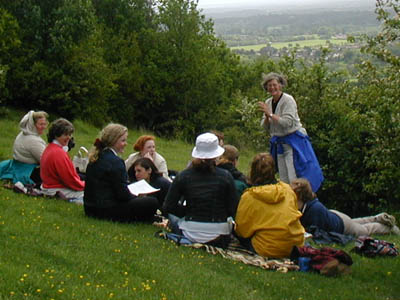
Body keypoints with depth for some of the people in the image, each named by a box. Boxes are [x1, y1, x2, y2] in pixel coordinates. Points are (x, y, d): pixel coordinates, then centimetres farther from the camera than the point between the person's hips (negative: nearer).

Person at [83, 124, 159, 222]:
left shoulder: (95, 158, 10)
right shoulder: (115, 161, -18)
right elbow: (123, 195, -17)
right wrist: (137, 197, 3)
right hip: (106, 210, -10)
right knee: (152, 202, -10)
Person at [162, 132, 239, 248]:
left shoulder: (183, 176, -6)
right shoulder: (225, 176, -9)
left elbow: (167, 207, -2)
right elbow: (233, 210, -6)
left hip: (190, 234, 0)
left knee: (173, 215, 32)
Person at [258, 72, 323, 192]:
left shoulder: (288, 100, -12)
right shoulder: (268, 102, 9)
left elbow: (288, 122, -23)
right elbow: (265, 126, 9)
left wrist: (270, 114, -22)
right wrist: (266, 116, -12)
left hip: (294, 141, -7)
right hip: (279, 143, 7)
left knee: (295, 178, -12)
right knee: (283, 180, 10)